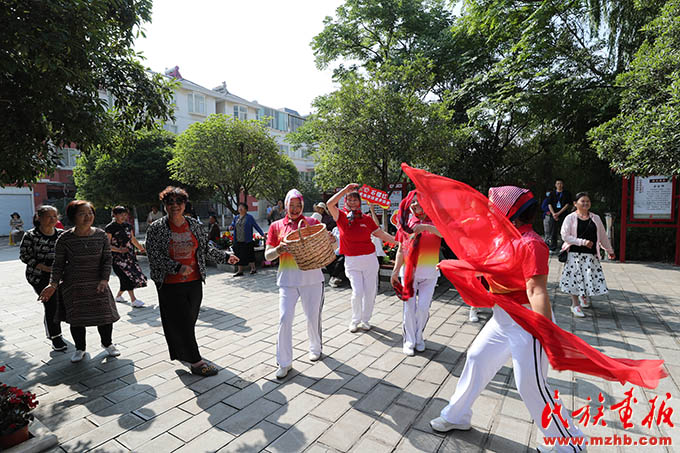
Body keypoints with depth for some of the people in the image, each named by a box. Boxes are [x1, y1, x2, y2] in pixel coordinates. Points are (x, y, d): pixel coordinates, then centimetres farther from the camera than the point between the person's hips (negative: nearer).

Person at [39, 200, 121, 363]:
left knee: (105, 314, 2)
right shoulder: (65, 239, -6)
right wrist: (53, 284, -12)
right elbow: (58, 264, -1)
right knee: (76, 319, 6)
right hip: (73, 285, -1)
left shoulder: (101, 235, -2)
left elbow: (107, 259, 0)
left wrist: (104, 279, -10)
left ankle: (107, 343, 30)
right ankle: (80, 348, 31)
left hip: (97, 284, 1)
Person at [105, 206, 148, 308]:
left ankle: (118, 296, 29)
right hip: (118, 258, -7)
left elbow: (133, 239, 25)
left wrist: (141, 248, 35)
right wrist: (118, 249, -25)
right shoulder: (109, 228, -9)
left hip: (130, 256, 7)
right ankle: (133, 300, -8)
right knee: (128, 277, -14)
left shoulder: (127, 226, 10)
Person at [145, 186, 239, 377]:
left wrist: (224, 256, 5)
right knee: (182, 323, -1)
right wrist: (178, 267, -21)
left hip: (194, 282, 4)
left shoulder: (194, 224, 6)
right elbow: (154, 255, -10)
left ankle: (182, 352, 35)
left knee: (190, 320, 14)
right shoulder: (156, 229, -5)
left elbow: (205, 246, 14)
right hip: (171, 285, -4)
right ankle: (196, 362, 7)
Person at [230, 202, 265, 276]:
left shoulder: (249, 217, -1)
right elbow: (233, 225, 18)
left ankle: (253, 268, 14)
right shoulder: (236, 218, 13)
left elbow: (256, 226, 0)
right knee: (239, 256, 7)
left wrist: (262, 234, -4)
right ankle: (240, 271, 14)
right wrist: (231, 227, -6)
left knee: (249, 255, 0)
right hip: (238, 241, 5)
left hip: (247, 241, -4)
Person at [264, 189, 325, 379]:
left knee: (313, 316, 10)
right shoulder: (276, 226, 6)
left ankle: (315, 348, 38)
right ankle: (284, 363, 12)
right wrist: (278, 250, -17)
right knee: (284, 319, -5)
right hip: (287, 279, 0)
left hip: (312, 278, 0)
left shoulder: (312, 222, 5)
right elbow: (267, 256, 5)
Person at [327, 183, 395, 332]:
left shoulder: (366, 219, 4)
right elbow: (330, 204, -15)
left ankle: (365, 320, 28)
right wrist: (346, 189, -15)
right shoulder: (341, 217, 0)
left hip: (369, 260, 2)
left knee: (370, 292, 6)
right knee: (357, 292, -9)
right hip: (351, 261, -2)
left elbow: (381, 234, 7)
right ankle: (355, 320, 17)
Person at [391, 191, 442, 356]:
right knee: (409, 308, 2)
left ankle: (418, 337, 25)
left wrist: (426, 227, -27)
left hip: (429, 272, -1)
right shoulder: (406, 223, 7)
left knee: (423, 308, 0)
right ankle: (409, 341, 20)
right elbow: (401, 250, 8)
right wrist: (395, 271, 4)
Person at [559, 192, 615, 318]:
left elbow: (603, 236, 19)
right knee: (575, 278, -1)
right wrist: (582, 242, -15)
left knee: (590, 277, 5)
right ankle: (575, 305, 11)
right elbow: (565, 236, -10)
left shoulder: (595, 218, 9)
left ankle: (584, 295, 36)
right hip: (575, 254, -3)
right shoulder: (570, 218, -3)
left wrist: (610, 250, 25)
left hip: (591, 255, 4)